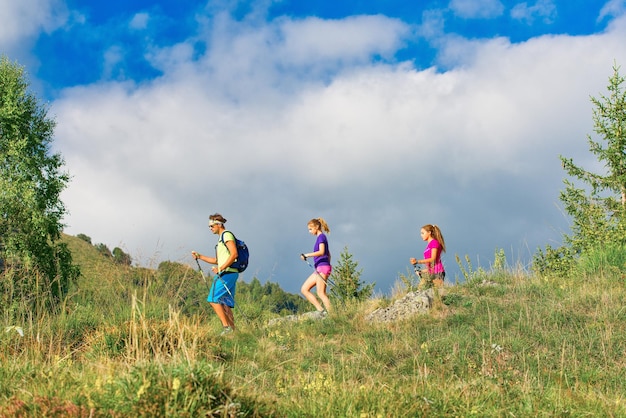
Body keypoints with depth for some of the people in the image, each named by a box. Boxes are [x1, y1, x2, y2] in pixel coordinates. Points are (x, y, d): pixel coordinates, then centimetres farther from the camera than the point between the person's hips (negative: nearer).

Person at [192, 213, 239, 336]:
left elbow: (234, 254, -18)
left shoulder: (227, 235, -6)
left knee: (213, 299, -13)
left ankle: (227, 327, -16)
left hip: (227, 273, -10)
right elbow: (217, 260, 30)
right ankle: (232, 330, 3)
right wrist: (199, 256, 24)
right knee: (226, 304, 6)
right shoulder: (221, 239, 25)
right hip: (229, 274, 10)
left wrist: (220, 268, -21)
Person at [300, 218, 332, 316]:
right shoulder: (321, 237, 20)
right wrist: (328, 266, 29)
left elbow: (321, 252, -23)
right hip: (318, 269, 10)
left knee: (321, 293, -13)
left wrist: (307, 255, -27)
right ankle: (321, 310, 0)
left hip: (322, 267, -10)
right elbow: (328, 254, 26)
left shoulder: (321, 236, -8)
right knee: (304, 289, 6)